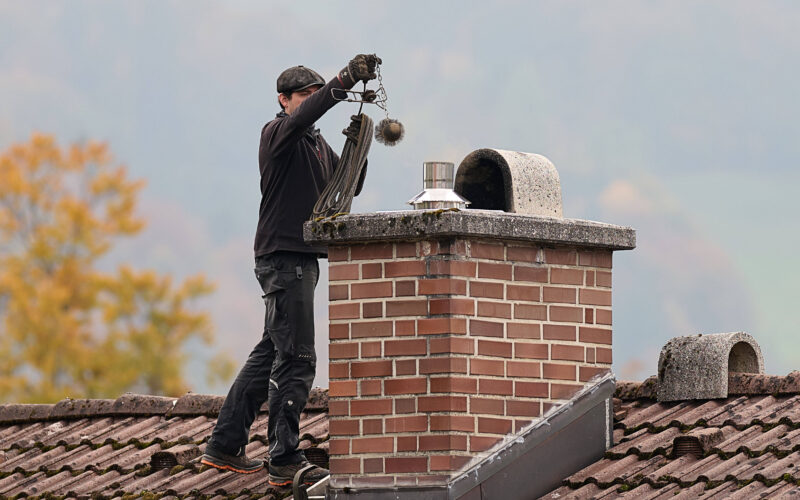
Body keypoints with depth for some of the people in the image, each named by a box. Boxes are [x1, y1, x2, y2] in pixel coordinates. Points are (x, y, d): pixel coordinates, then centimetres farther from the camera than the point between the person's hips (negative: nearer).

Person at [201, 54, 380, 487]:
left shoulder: (317, 143, 20)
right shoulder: (277, 134, -7)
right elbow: (303, 116, -30)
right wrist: (345, 80, -40)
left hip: (303, 258, 10)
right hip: (281, 255, -10)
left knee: (271, 353, 14)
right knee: (295, 358, -13)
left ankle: (224, 446, 21)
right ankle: (285, 461, -13)